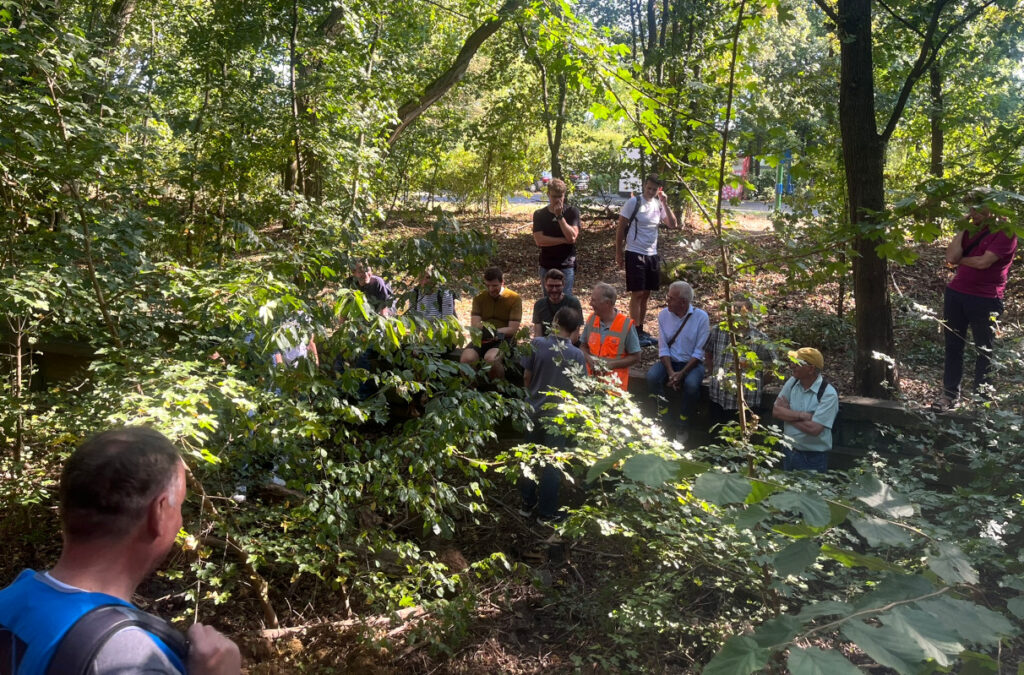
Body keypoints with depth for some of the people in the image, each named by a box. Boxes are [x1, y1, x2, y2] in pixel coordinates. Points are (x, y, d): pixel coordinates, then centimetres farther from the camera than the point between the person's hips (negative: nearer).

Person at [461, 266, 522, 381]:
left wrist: (494, 332, -21)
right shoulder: (479, 298, 9)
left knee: (490, 358, -36)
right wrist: (484, 329, -23)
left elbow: (512, 329, -7)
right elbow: (474, 325, 0)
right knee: (466, 358, -27)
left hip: (504, 339, -3)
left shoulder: (515, 299, -1)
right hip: (482, 339, 3)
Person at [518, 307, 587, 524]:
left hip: (534, 410, 2)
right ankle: (547, 512, 18)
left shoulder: (536, 344, -11)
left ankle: (527, 503, 30)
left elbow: (526, 377, -3)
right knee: (552, 464, 9)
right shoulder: (577, 355, -15)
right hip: (558, 414, -2)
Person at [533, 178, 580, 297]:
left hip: (566, 266, -2)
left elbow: (572, 237, -14)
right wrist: (564, 240, -11)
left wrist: (559, 216, -17)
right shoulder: (539, 214, 3)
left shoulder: (572, 212, -1)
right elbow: (539, 240, -10)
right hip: (546, 266, 2)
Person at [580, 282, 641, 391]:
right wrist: (590, 360, -5)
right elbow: (583, 346, 17)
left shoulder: (626, 325, -6)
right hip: (591, 374, 3)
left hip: (614, 377, -3)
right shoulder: (591, 319, 8)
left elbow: (635, 357, -1)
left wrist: (611, 364, -13)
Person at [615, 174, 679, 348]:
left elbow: (673, 225, 0)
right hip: (635, 254, -6)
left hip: (652, 255, 6)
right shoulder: (633, 202, -9)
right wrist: (619, 253, -7)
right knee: (637, 293, -6)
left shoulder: (659, 204, 8)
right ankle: (636, 333, -1)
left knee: (646, 293, 10)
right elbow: (621, 229, -6)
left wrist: (665, 204, -8)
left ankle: (640, 331, 18)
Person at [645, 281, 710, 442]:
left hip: (691, 362, -3)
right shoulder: (663, 315, -2)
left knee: (691, 384, -34)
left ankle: (682, 424, -8)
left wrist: (682, 373, -21)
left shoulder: (701, 317, -11)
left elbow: (699, 352, -12)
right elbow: (663, 348, -3)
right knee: (652, 377, -27)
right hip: (669, 361, 3)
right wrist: (670, 372, -17)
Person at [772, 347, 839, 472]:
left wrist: (787, 414, -15)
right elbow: (776, 410, -8)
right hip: (789, 452, 6)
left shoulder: (829, 394, -19)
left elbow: (814, 429, -26)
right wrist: (803, 415, -20)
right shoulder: (792, 382, -1)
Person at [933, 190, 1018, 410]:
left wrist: (960, 260, -2)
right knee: (953, 346, 9)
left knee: (985, 350, 5)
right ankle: (950, 393, 16)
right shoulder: (971, 230, 12)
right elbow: (951, 257, 0)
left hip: (985, 300, -6)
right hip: (956, 293, 6)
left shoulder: (1005, 233, -8)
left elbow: (983, 262, -19)